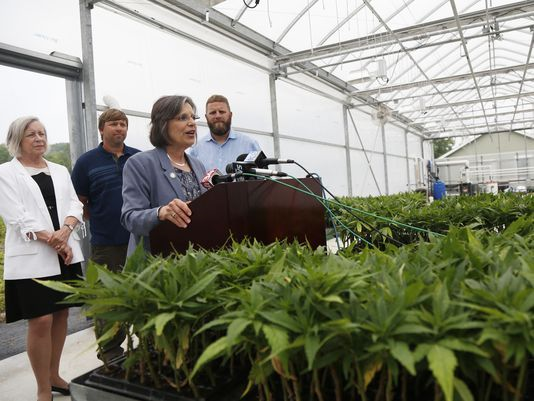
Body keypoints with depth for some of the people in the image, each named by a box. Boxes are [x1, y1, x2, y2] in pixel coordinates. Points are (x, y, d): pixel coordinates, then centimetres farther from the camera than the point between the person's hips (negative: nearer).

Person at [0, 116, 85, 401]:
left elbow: (74, 204, 5)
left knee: (61, 314, 11)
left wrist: (65, 232, -14)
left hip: (66, 254, 5)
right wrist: (53, 241, -15)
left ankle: (53, 376, 27)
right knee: (41, 321, -5)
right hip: (32, 257, -5)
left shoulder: (60, 171, 14)